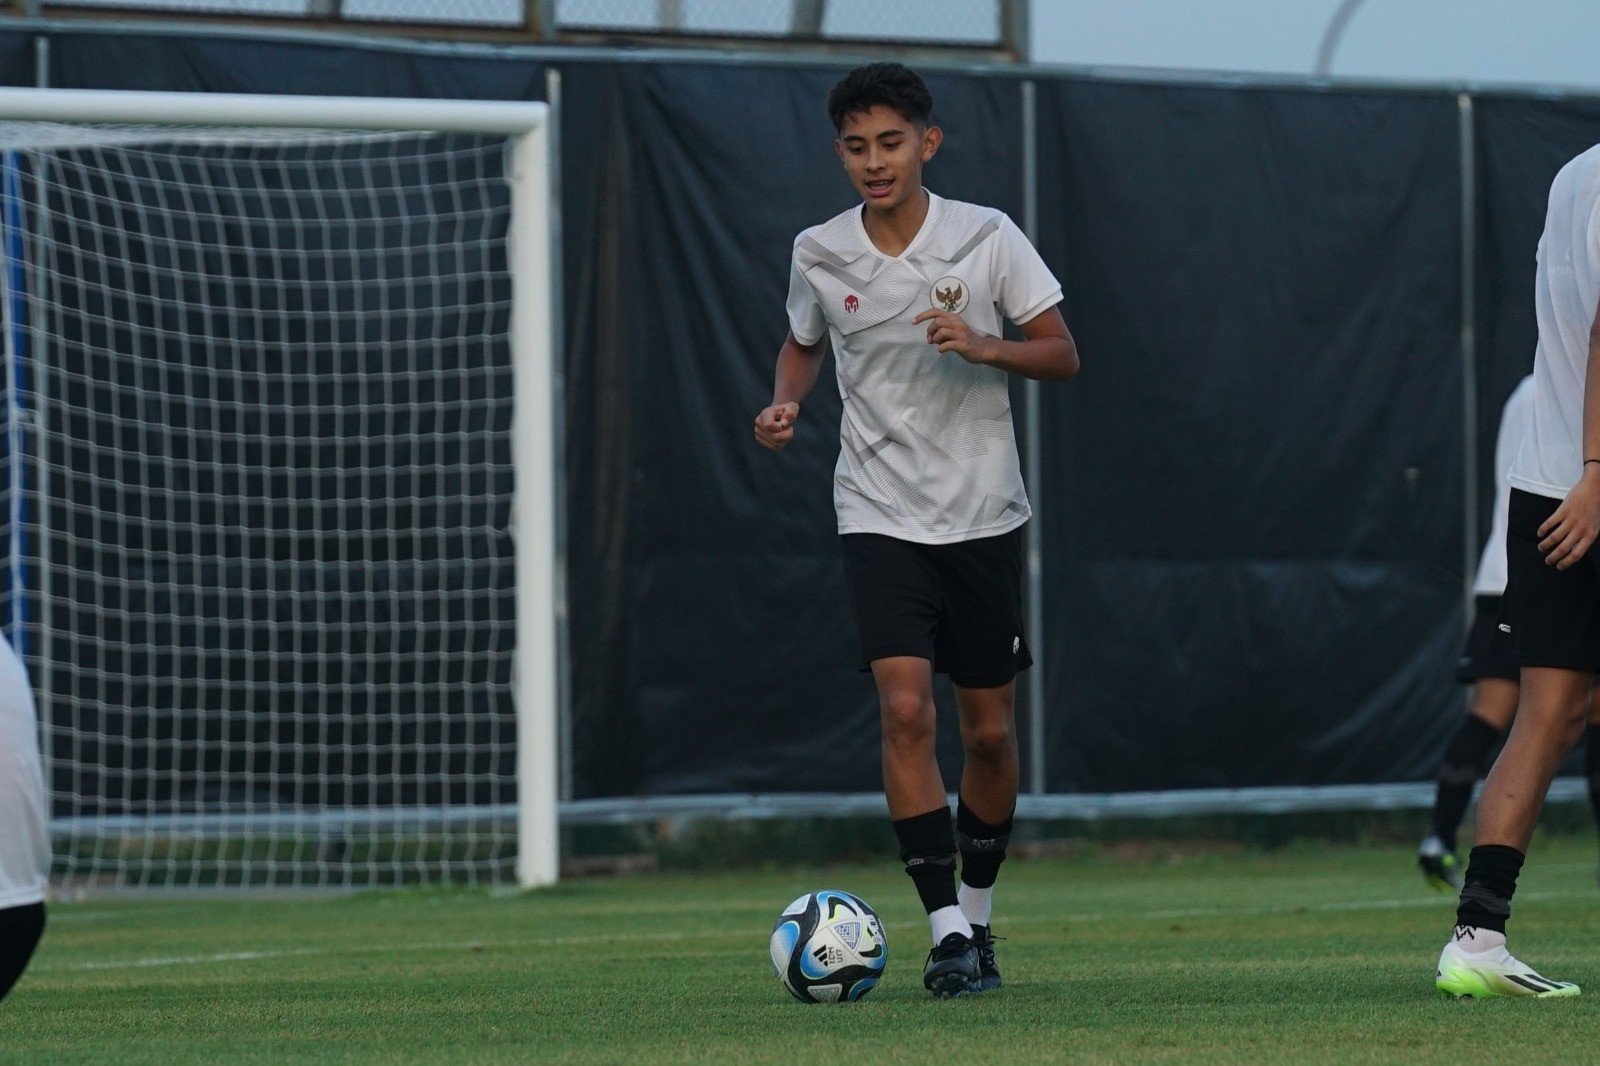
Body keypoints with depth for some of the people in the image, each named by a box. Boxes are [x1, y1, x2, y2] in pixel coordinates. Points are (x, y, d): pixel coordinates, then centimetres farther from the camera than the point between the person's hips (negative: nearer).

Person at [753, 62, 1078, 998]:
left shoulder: (987, 237, -6)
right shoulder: (818, 255, 0)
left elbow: (1062, 354, -2)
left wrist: (984, 347, -21)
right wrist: (786, 402, -2)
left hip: (983, 514, 0)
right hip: (881, 516, 0)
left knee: (991, 731, 7)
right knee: (906, 709, -18)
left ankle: (978, 916, 28)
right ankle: (947, 934, -15)